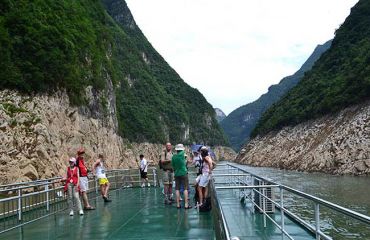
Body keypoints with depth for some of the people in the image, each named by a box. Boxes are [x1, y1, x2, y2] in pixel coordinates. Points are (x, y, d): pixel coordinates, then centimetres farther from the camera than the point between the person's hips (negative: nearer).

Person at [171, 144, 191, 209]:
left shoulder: (173, 157, 1)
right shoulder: (182, 154, -11)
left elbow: (173, 166, 9)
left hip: (176, 174, 4)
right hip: (183, 173, -4)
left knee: (177, 189, 6)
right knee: (185, 188, -1)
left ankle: (178, 204, 8)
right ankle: (186, 204, -4)